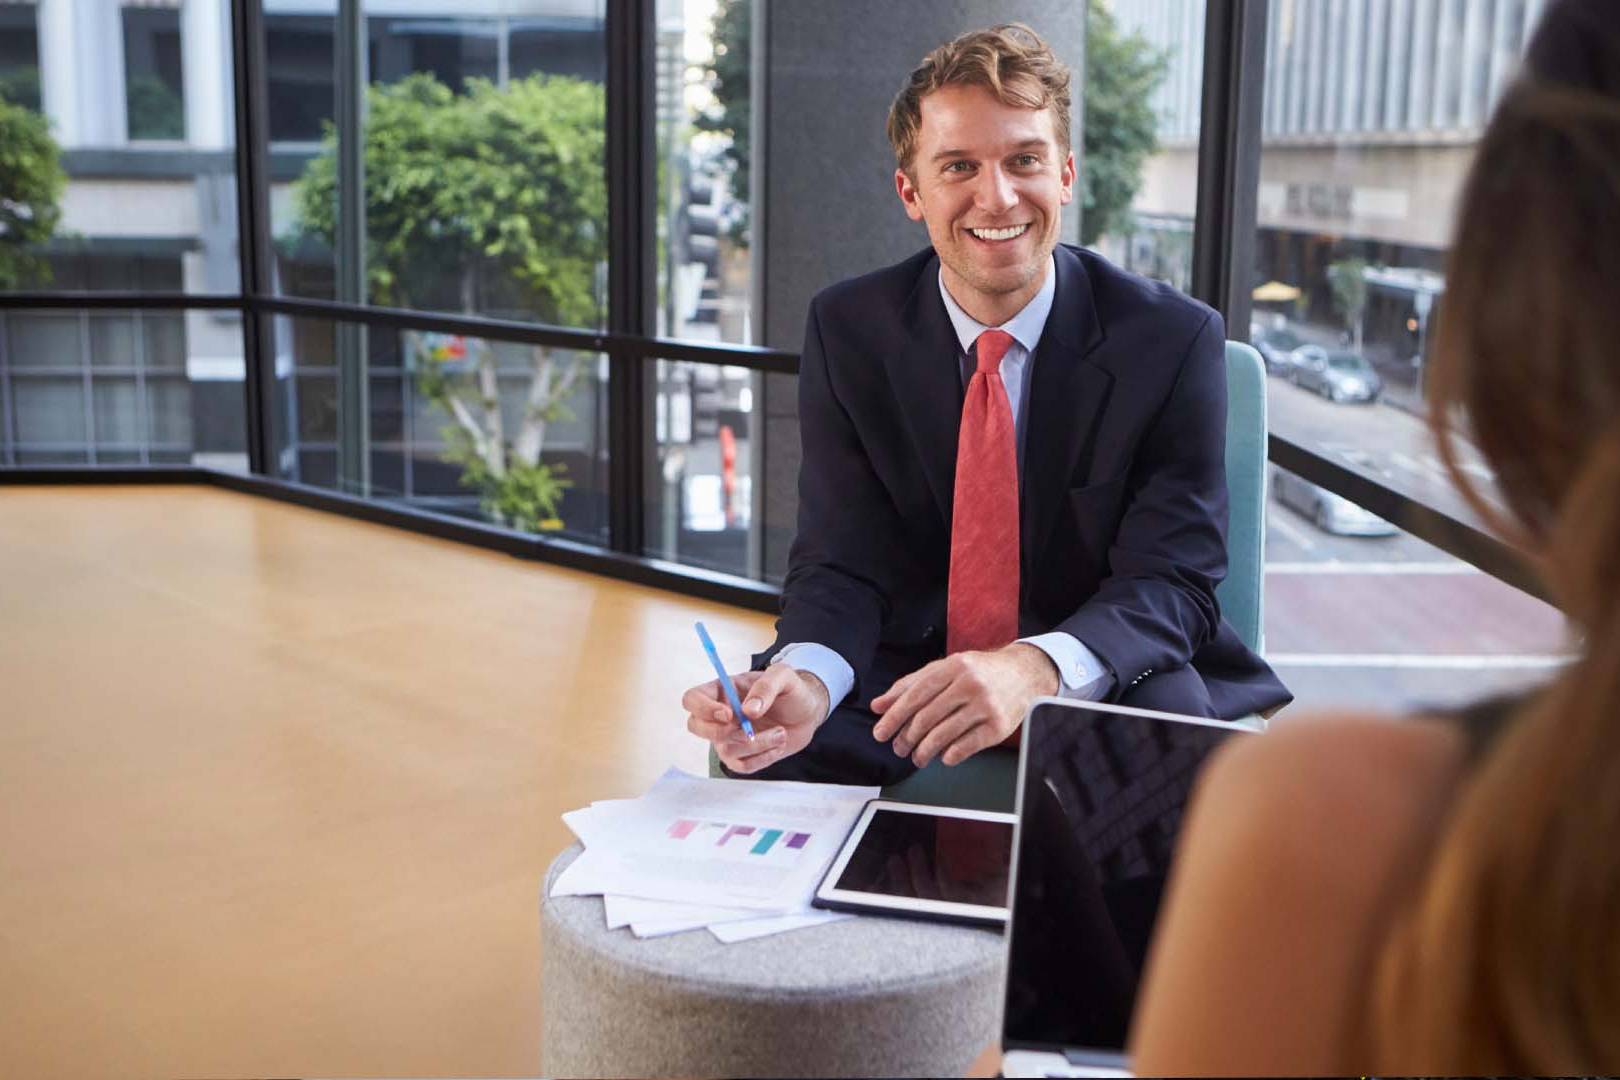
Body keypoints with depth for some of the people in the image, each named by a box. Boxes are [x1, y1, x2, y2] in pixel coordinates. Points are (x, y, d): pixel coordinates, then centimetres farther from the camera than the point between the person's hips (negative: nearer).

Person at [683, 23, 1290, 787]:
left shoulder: (1173, 341, -7)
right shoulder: (848, 331, -1)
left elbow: (1171, 580, -12)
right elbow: (840, 563, -5)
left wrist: (1035, 668, -35)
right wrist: (804, 681, -31)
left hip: (1104, 694, -1)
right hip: (907, 690, 2)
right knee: (767, 751, -27)